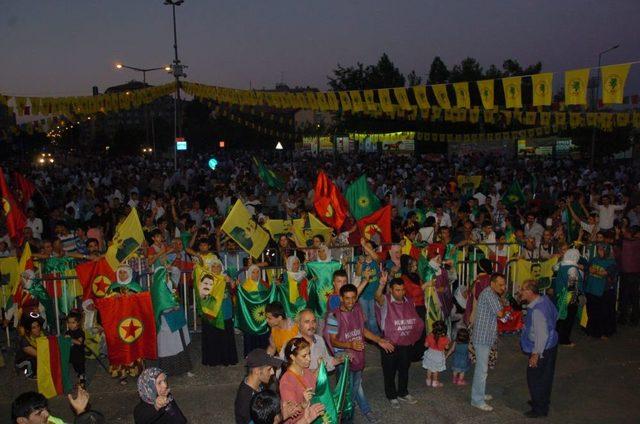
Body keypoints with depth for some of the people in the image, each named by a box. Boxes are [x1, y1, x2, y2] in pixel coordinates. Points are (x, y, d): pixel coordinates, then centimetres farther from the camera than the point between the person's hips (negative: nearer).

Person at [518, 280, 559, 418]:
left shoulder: (537, 310, -31)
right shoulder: (544, 299, -3)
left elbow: (542, 335, -29)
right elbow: (555, 314, 14)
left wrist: (535, 355, -22)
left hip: (542, 349, -9)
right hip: (551, 345, 10)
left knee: (535, 377, 6)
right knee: (545, 377, 24)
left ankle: (539, 409, 20)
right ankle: (542, 402, 41)